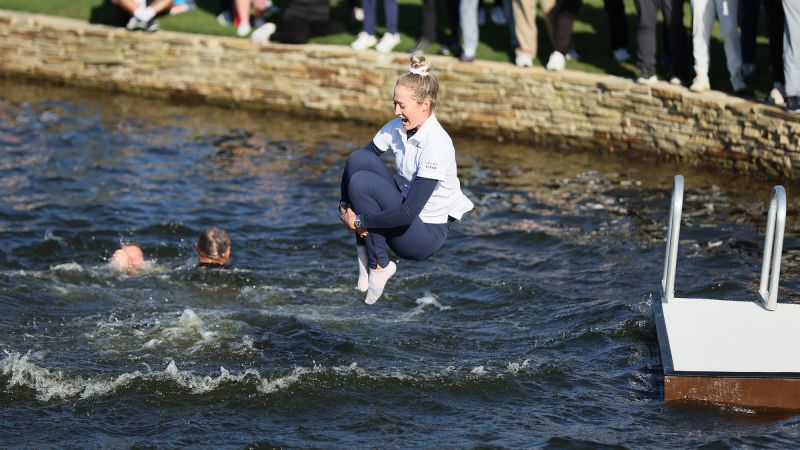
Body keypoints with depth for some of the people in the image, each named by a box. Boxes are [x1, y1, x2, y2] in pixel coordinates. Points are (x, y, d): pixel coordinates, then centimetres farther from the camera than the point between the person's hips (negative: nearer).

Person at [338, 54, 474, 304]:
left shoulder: (437, 145, -25)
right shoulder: (396, 128, -2)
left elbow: (408, 214, -29)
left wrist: (359, 221, -21)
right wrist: (344, 206, -8)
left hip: (428, 232, -8)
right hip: (404, 213, 8)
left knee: (361, 183, -23)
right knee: (359, 159, -11)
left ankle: (379, 265, -10)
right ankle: (364, 252, -8)